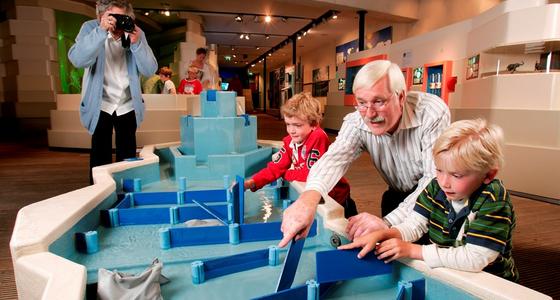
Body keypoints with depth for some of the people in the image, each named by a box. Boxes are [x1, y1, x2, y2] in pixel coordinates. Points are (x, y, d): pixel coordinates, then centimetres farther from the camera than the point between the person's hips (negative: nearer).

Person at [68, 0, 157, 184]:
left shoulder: (136, 32, -4)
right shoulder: (91, 28, -10)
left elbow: (150, 70, -11)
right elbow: (77, 60, -26)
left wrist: (136, 43, -25)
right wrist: (101, 31, -33)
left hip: (127, 106, 2)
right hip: (100, 105, -2)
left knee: (127, 157, 10)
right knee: (100, 158, 1)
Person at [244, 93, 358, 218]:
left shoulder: (318, 138, -29)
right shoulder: (290, 141, -6)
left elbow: (310, 174, -28)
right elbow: (275, 167, -10)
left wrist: (285, 173, -13)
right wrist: (251, 183, -24)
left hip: (334, 196, -6)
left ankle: (347, 210, 26)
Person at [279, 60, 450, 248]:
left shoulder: (432, 113, -28)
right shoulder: (357, 122, -19)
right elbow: (335, 158, -35)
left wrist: (389, 222, -45)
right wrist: (309, 196, -57)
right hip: (398, 195, 3)